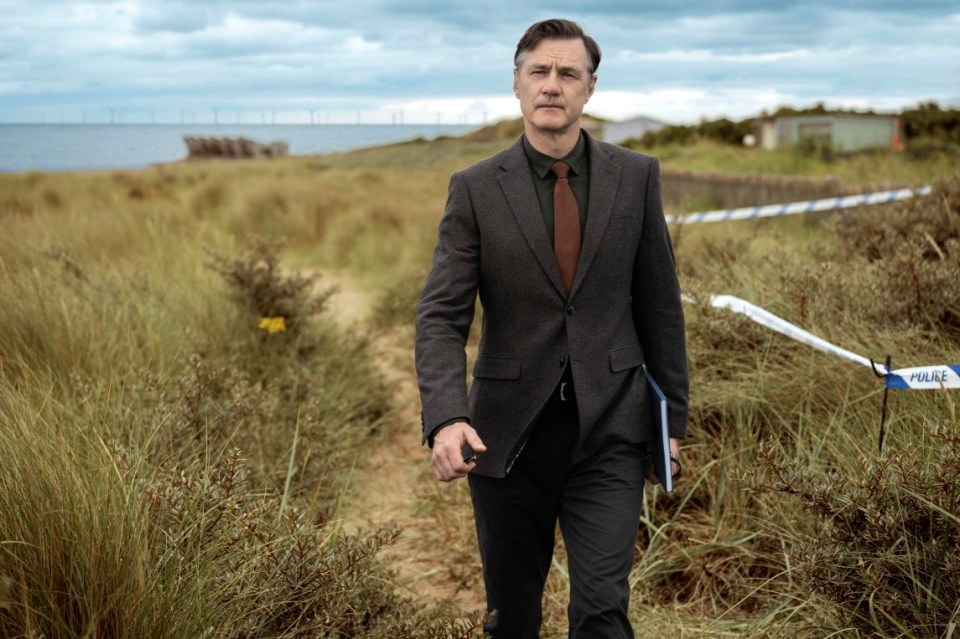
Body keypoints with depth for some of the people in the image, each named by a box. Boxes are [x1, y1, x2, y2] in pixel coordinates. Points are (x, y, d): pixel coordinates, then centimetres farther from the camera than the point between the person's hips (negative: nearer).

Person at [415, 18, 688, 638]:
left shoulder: (636, 176, 1)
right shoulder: (476, 189, -3)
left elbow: (659, 301, 6)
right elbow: (442, 315, -9)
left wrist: (673, 414, 8)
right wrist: (446, 419, -25)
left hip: (608, 430, 0)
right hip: (507, 432, 0)